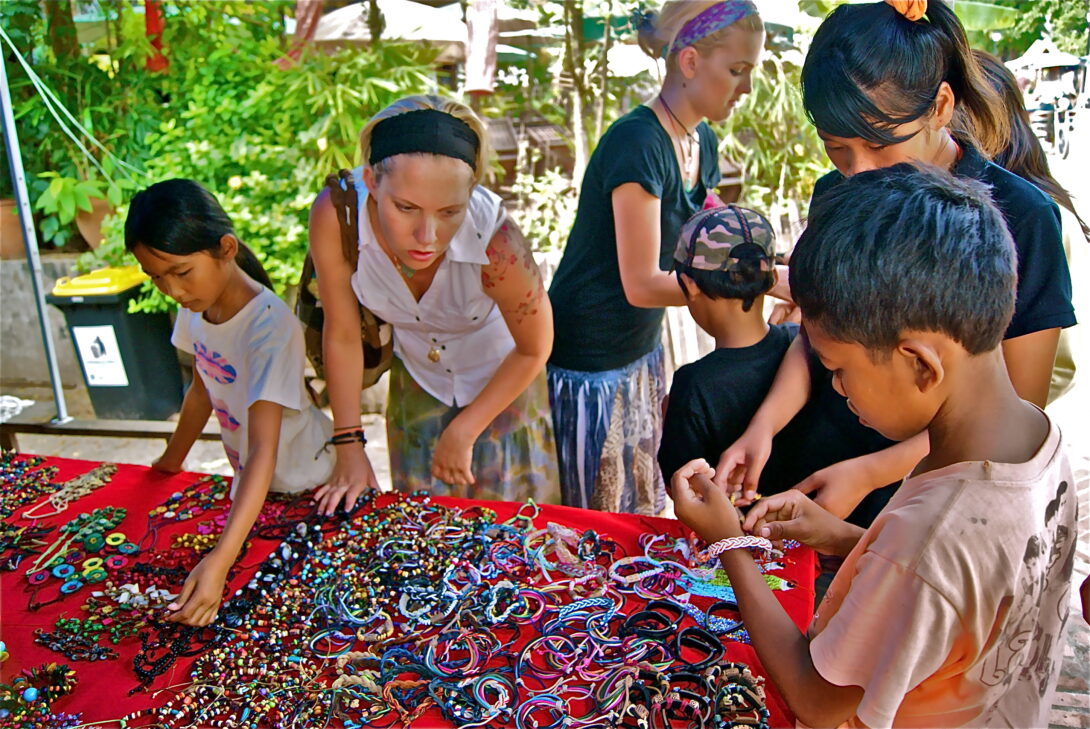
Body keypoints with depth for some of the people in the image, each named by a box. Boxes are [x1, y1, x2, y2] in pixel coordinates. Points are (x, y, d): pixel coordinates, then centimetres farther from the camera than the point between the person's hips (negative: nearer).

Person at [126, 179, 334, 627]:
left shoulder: (269, 325, -33)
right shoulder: (195, 308, -8)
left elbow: (264, 450, -39)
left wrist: (221, 560, -46)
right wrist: (170, 463, 16)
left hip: (303, 484, -7)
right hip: (250, 481, 7)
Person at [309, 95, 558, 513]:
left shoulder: (495, 242, -39)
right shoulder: (335, 216, -32)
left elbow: (534, 350, -19)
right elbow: (342, 336, -15)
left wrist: (464, 432, -12)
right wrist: (349, 447, -8)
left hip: (503, 377, -2)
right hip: (417, 378, 3)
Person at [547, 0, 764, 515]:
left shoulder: (701, 143, 5)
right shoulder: (636, 142, -22)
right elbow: (641, 284, -23)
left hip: (642, 354, 8)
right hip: (589, 363, -8)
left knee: (646, 509, 18)